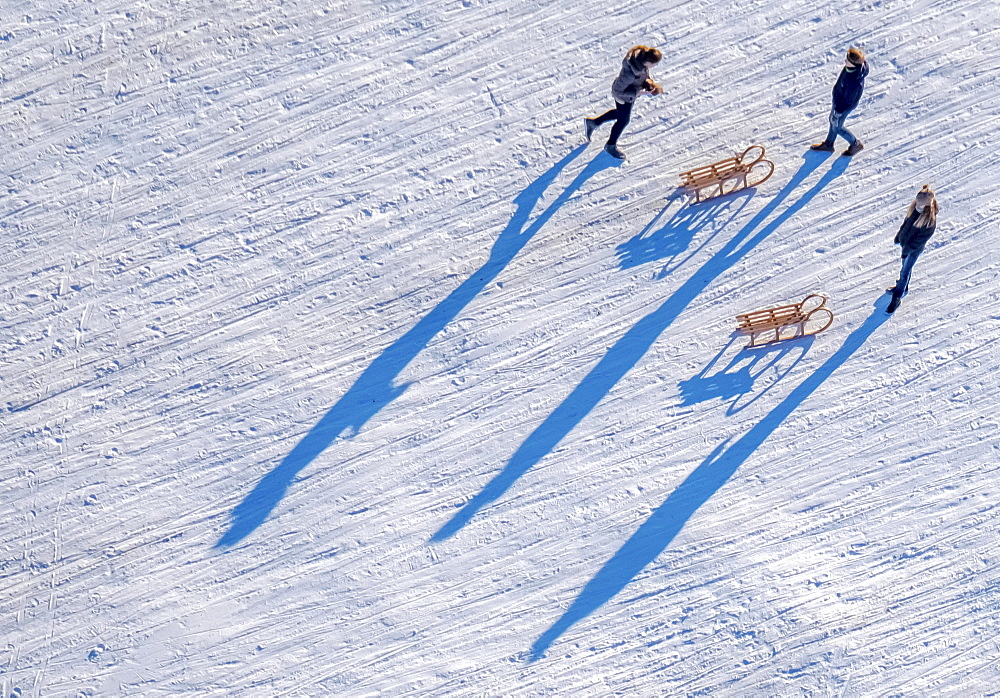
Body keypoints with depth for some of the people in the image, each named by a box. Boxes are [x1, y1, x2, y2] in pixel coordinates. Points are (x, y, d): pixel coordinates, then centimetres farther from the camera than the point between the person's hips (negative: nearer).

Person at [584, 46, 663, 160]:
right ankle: (611, 146, 44)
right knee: (623, 120, 17)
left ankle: (592, 123, 48)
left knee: (620, 113, 31)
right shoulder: (629, 73, -45)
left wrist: (648, 82, -13)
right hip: (623, 96, -8)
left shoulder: (642, 56, -24)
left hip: (632, 91, 8)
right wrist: (637, 93, -30)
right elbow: (617, 90, -30)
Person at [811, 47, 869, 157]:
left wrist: (837, 113, -16)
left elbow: (848, 102, -29)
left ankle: (856, 144, 41)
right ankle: (828, 144, 53)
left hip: (844, 106, -8)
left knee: (836, 127, 16)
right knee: (832, 120, 28)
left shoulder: (854, 82, -44)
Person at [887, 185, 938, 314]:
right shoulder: (914, 208, -12)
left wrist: (908, 249, -21)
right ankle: (903, 287, 50)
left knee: (905, 272, 5)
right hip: (905, 242, 7)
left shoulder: (930, 220, -33)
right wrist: (899, 236, 12)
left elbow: (923, 238, -26)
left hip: (915, 249, -7)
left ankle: (897, 298, 19)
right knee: (906, 267, 27)